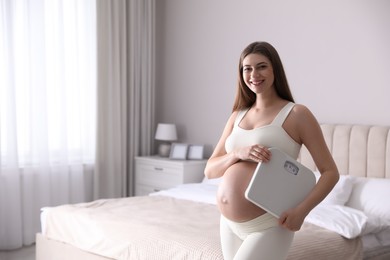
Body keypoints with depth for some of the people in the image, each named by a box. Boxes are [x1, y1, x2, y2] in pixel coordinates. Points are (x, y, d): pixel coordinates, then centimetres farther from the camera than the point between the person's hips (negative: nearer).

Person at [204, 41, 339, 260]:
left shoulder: (297, 114, -5)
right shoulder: (238, 116, 11)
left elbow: (330, 172, -5)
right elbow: (210, 170, 8)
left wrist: (301, 210, -20)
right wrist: (238, 153, -12)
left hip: (268, 226, -6)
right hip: (230, 224, 6)